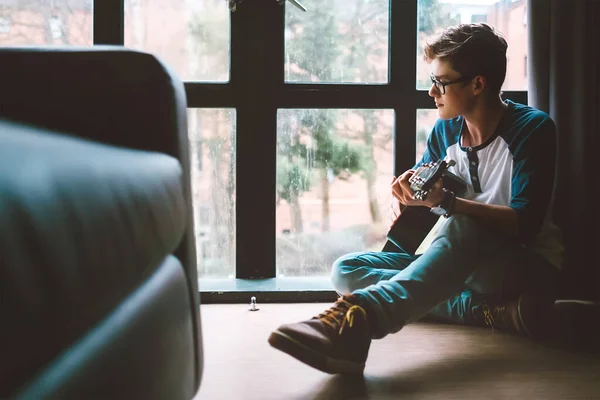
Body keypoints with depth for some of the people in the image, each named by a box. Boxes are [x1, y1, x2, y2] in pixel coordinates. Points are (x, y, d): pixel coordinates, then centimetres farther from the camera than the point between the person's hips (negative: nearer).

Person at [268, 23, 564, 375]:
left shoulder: (532, 128, -11)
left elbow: (525, 224, -21)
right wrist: (411, 198, -15)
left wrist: (444, 201, -32)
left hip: (530, 270, -6)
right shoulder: (445, 131, 6)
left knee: (461, 227, -40)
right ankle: (492, 311, -27)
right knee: (347, 270, -13)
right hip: (463, 263, 7)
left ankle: (359, 316, -61)